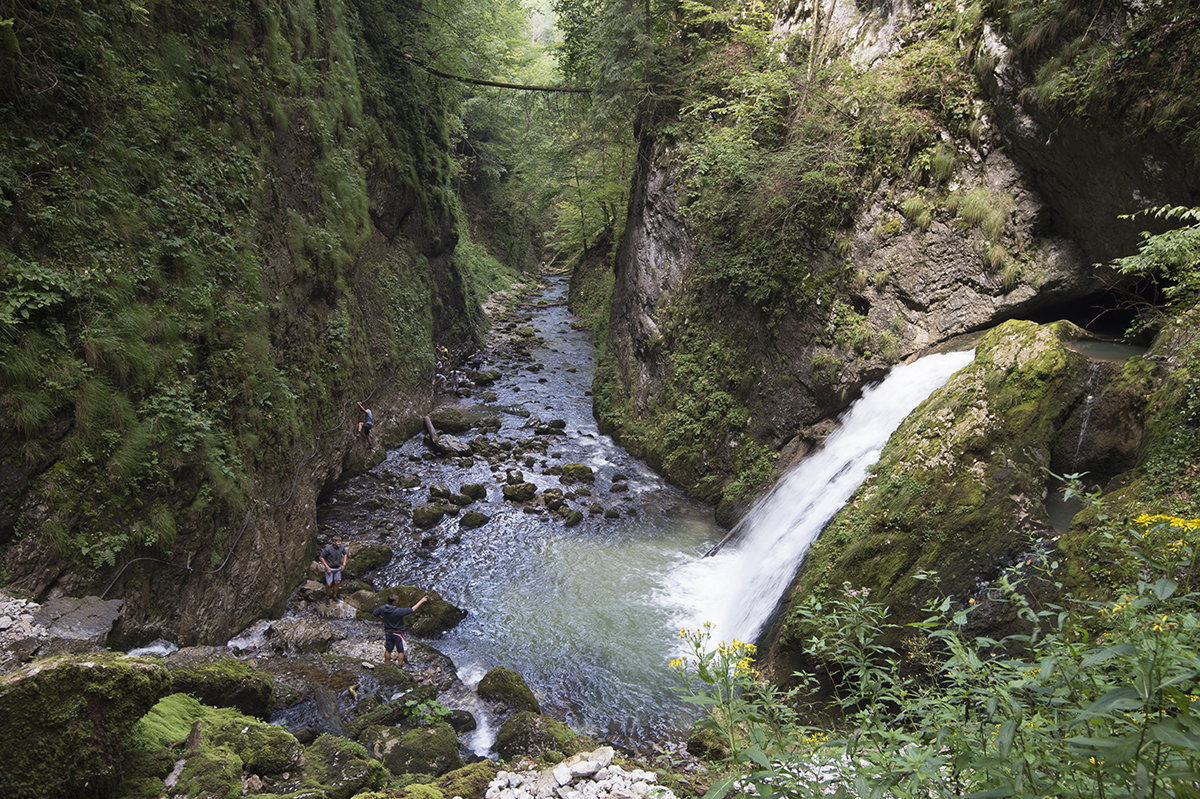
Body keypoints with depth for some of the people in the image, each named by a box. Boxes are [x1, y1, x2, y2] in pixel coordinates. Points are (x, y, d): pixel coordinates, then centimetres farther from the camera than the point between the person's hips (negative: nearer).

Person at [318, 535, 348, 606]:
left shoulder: (341, 547, -12)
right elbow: (321, 557, -15)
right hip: (329, 568, -4)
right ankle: (327, 598, 20)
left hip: (338, 568, 4)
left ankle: (334, 596, 33)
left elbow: (345, 554, 9)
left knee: (337, 582, 11)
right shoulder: (328, 548, -26)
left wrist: (344, 564, 2)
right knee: (329, 584, -3)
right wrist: (327, 567, -16)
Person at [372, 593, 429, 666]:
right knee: (400, 651, 12)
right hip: (398, 633, -5)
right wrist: (421, 601, -15)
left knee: (388, 650, 19)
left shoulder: (382, 608, -17)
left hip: (387, 632, 5)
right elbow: (412, 610, -25)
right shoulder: (398, 611, -31)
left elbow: (374, 614, 2)